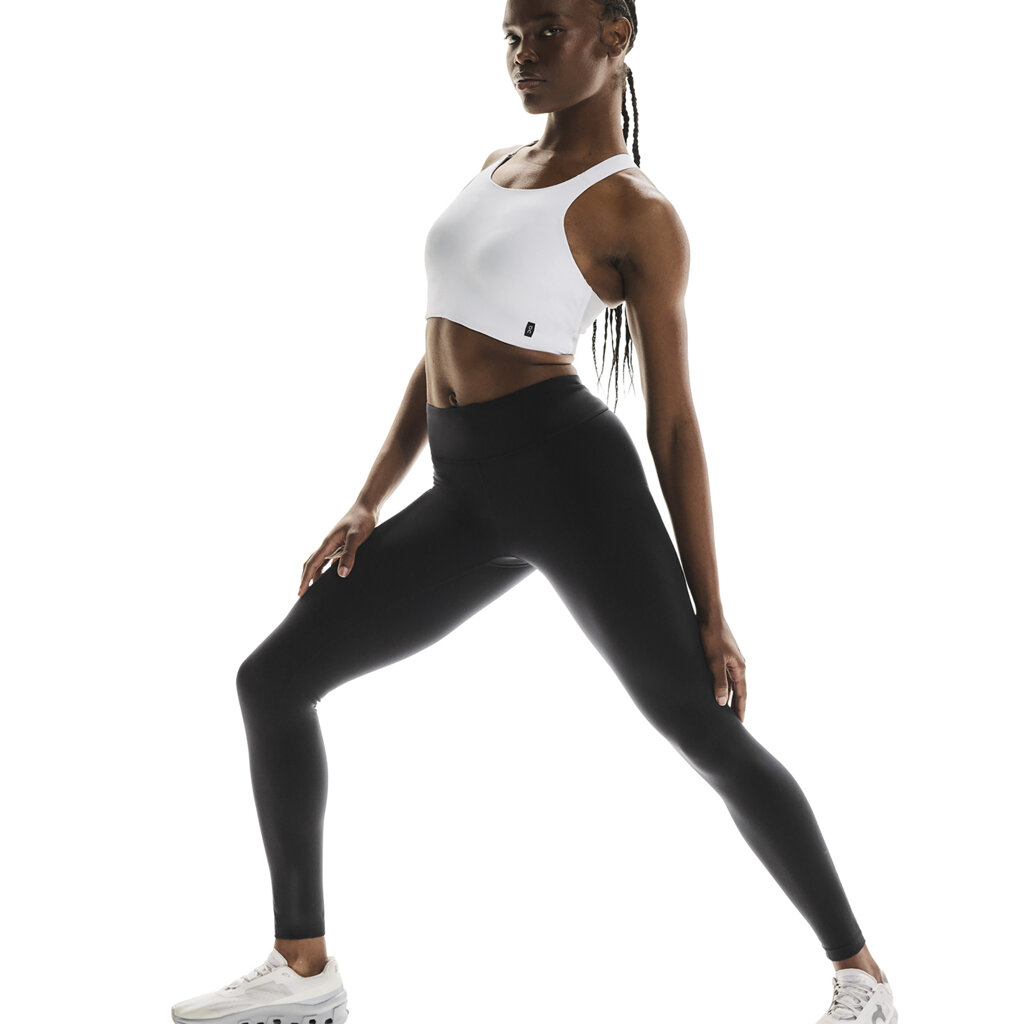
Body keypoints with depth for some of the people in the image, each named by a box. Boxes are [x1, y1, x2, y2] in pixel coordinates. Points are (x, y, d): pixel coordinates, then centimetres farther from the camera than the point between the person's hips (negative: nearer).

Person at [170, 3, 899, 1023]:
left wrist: (710, 612, -5)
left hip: (568, 470, -7)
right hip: (466, 501, 7)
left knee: (706, 732, -8)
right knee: (270, 679, 4)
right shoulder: (498, 167, 19)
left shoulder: (638, 212, -2)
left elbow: (673, 417, -4)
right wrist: (369, 504, 13)